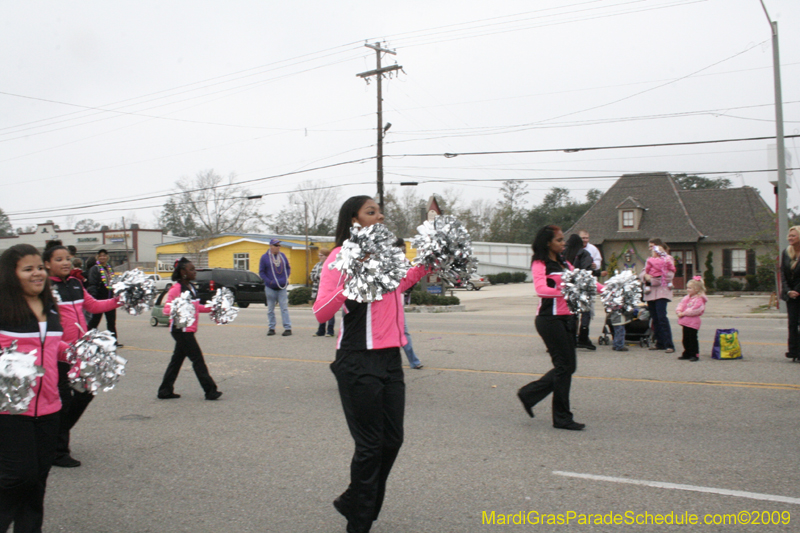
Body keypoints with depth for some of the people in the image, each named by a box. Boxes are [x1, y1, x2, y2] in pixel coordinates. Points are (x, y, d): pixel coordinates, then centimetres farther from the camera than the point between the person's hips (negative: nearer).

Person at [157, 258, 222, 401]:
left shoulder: (191, 287, 12)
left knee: (177, 359, 13)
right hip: (181, 329, -9)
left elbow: (196, 307, 21)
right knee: (197, 359, -6)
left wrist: (210, 308, 13)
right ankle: (210, 391, -1)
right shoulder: (176, 288, -14)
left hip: (189, 329, 9)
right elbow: (166, 308, -18)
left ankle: (165, 391, 21)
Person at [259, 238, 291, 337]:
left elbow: (288, 268, 19)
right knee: (270, 309, 6)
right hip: (270, 288, -2)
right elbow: (261, 272, 0)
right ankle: (271, 328, 15)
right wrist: (269, 281, -11)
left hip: (282, 287, 2)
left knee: (284, 308, -2)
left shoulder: (282, 255, 9)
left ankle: (288, 328, -1)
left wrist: (286, 278, 4)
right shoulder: (265, 257, -1)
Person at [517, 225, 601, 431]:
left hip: (566, 318, 9)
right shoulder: (540, 264, -8)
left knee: (569, 365, 9)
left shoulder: (563, 264, 18)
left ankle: (529, 394, 22)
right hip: (549, 319, -9)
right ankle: (562, 418, 6)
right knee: (565, 365, -5)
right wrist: (562, 292, -38)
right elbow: (541, 289, -24)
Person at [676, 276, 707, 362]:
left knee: (693, 339, -3)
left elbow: (694, 310, -21)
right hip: (685, 322, 8)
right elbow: (680, 305, 14)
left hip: (693, 323, -8)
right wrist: (679, 311, -7)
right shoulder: (686, 298, 14)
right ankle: (687, 354, 25)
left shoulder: (699, 299, -12)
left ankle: (695, 355, 5)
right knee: (685, 340, 15)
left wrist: (684, 313, -17)